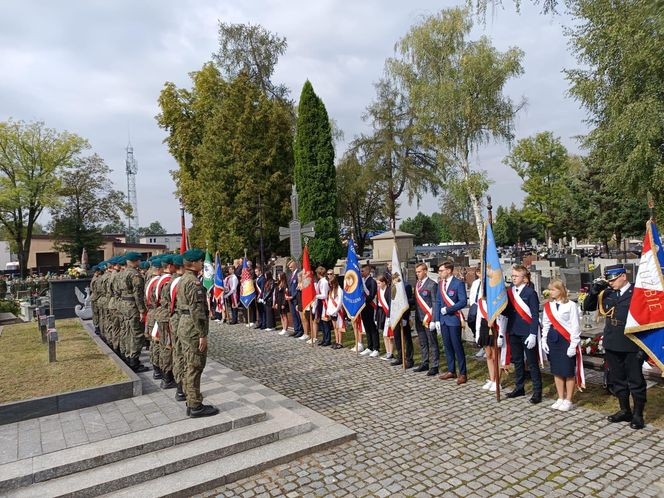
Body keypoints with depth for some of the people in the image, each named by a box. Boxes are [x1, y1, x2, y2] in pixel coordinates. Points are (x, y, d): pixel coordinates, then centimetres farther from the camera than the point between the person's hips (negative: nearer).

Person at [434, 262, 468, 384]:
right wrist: (437, 319, 7)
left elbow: (463, 301, -14)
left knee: (457, 346, -2)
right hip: (443, 320, 6)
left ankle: (462, 373, 8)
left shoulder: (458, 283, -9)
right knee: (447, 346, 11)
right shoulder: (440, 284, 11)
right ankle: (451, 371, 22)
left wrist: (448, 309, -17)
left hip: (454, 319, -6)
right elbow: (438, 302, 12)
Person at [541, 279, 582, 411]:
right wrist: (544, 341, 6)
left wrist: (573, 345, -13)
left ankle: (568, 401, 16)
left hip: (566, 340, -5)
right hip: (553, 340, 5)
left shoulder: (571, 305, -10)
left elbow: (575, 326, -10)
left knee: (569, 372, 3)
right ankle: (560, 398, 24)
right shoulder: (548, 306, 6)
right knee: (557, 371, 12)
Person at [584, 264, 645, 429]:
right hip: (612, 346, 5)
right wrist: (594, 291, -8)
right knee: (617, 380, 16)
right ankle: (625, 411, 32)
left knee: (636, 382, 8)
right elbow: (587, 307, 9)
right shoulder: (607, 293, 3)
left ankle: (638, 415, 24)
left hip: (632, 347, -5)